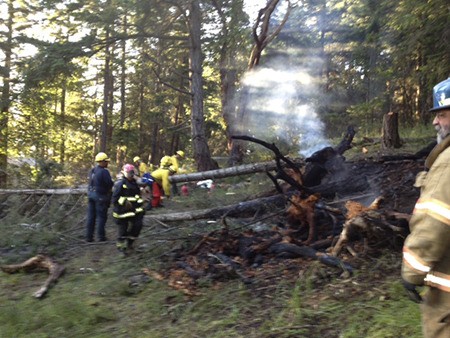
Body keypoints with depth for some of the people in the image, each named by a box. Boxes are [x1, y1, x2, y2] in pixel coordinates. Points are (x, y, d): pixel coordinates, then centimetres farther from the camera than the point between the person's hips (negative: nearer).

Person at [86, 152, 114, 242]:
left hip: (91, 194, 7)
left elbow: (91, 182, 14)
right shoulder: (104, 172, -16)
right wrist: (114, 182, 3)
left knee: (91, 216, 10)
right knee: (101, 217, 3)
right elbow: (110, 184, -17)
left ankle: (89, 236, 14)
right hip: (100, 196, -7)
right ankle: (101, 236, 7)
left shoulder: (92, 170, 9)